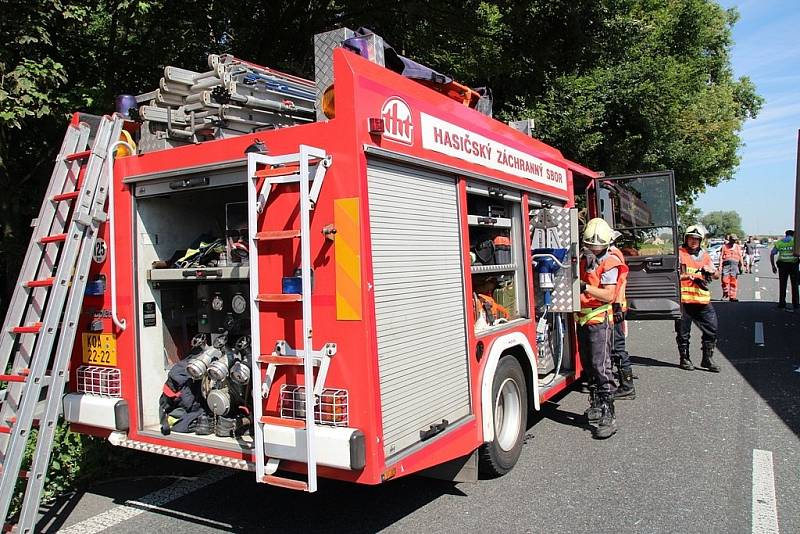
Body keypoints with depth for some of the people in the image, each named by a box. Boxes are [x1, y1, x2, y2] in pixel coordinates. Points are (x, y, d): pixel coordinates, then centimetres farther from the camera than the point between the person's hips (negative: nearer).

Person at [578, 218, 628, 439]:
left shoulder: (610, 263, -9)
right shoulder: (583, 258, 12)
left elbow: (609, 295, -20)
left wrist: (586, 287, -31)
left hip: (600, 320, -7)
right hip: (583, 319, 7)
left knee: (601, 367, -12)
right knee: (588, 365, 14)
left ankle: (608, 417, -10)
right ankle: (596, 406, 28)